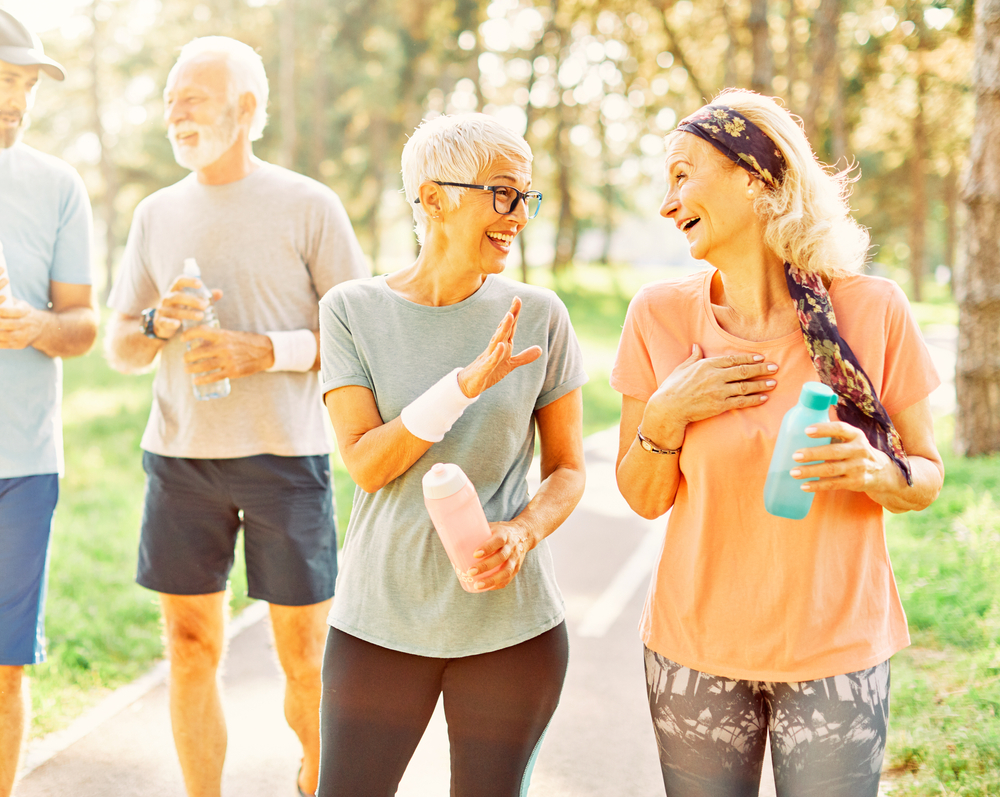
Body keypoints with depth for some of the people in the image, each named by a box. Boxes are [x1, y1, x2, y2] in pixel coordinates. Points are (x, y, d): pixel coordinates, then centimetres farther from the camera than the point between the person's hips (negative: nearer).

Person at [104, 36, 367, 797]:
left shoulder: (308, 206, -2)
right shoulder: (157, 214, 11)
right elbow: (119, 347, 15)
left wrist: (264, 351, -16)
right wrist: (157, 324, -8)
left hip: (285, 456, -3)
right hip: (180, 456, 3)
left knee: (305, 655, 5)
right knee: (192, 650, 7)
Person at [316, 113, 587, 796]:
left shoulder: (539, 316, -2)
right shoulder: (352, 310, -4)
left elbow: (568, 468, 5)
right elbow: (365, 463, -12)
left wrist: (523, 532, -15)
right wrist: (468, 384, -24)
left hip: (513, 625, 1)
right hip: (382, 620, 0)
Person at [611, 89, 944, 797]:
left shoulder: (873, 309, -9)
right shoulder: (661, 315, -4)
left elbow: (927, 477, 0)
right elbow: (644, 498, 1)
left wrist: (876, 471, -21)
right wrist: (667, 410, -16)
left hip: (836, 650, -1)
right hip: (696, 647, 1)